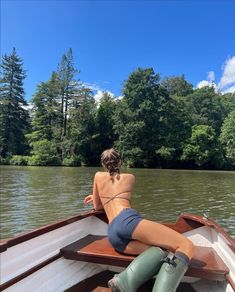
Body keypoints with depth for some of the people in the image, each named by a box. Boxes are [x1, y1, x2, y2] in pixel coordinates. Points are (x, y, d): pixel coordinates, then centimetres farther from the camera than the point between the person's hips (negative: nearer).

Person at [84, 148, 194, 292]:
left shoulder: (98, 176, 26)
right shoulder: (130, 177, 24)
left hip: (112, 235, 4)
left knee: (163, 250, 2)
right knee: (186, 246, -7)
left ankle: (126, 280, -28)